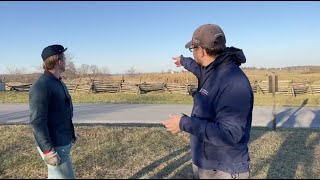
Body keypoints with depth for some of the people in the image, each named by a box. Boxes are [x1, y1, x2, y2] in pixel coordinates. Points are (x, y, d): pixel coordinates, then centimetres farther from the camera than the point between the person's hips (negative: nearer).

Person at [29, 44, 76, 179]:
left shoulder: (58, 82, 10)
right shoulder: (41, 86, -20)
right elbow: (37, 122, -24)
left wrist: (70, 135, 22)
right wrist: (48, 151, -25)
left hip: (63, 142, 9)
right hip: (54, 146, -9)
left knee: (55, 176, 19)